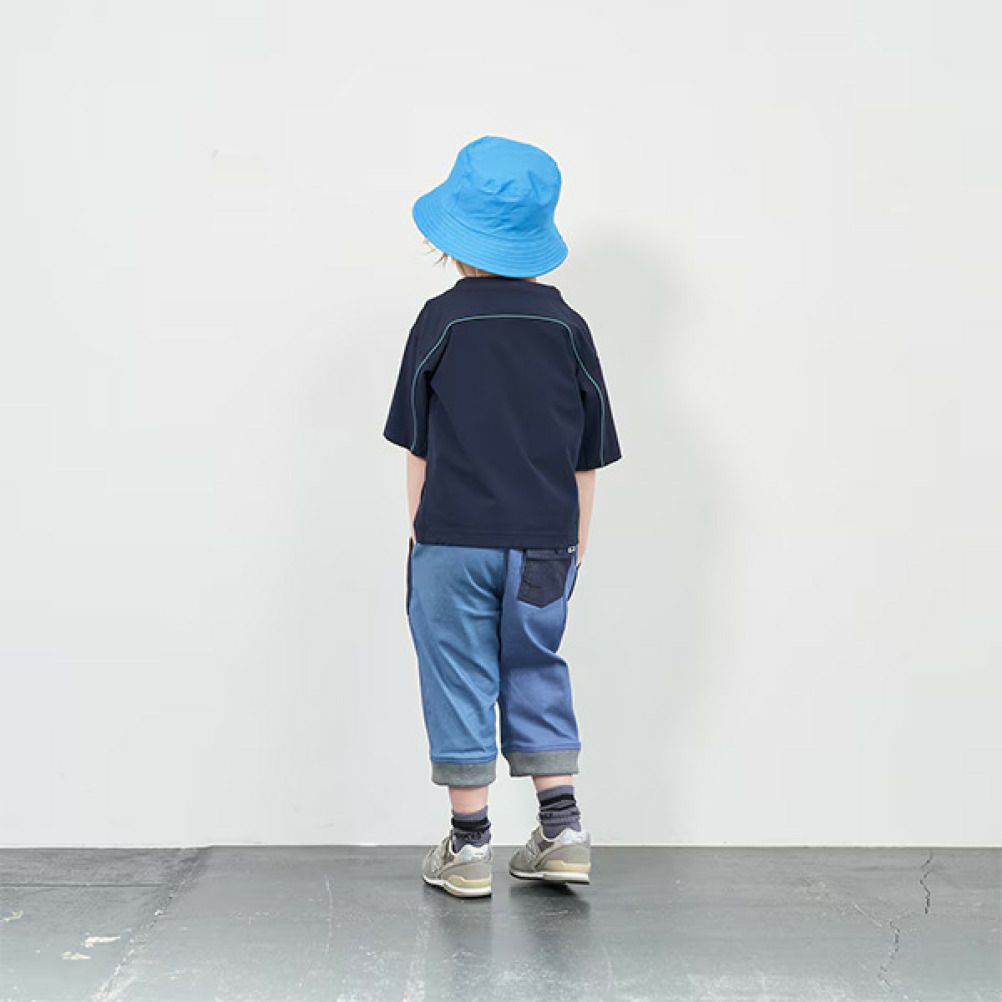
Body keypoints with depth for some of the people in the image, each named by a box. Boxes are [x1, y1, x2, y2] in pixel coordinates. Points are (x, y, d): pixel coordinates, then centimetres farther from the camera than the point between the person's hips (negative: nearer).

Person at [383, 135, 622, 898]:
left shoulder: (442, 321, -5)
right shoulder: (567, 326, 3)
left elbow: (418, 445, 0)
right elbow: (587, 457, 6)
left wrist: (419, 530, 10)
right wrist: (575, 546, 15)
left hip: (454, 540, -3)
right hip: (543, 542, 3)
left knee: (460, 683, 6)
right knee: (537, 672, 17)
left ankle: (469, 848, 14)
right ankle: (562, 827, 15)